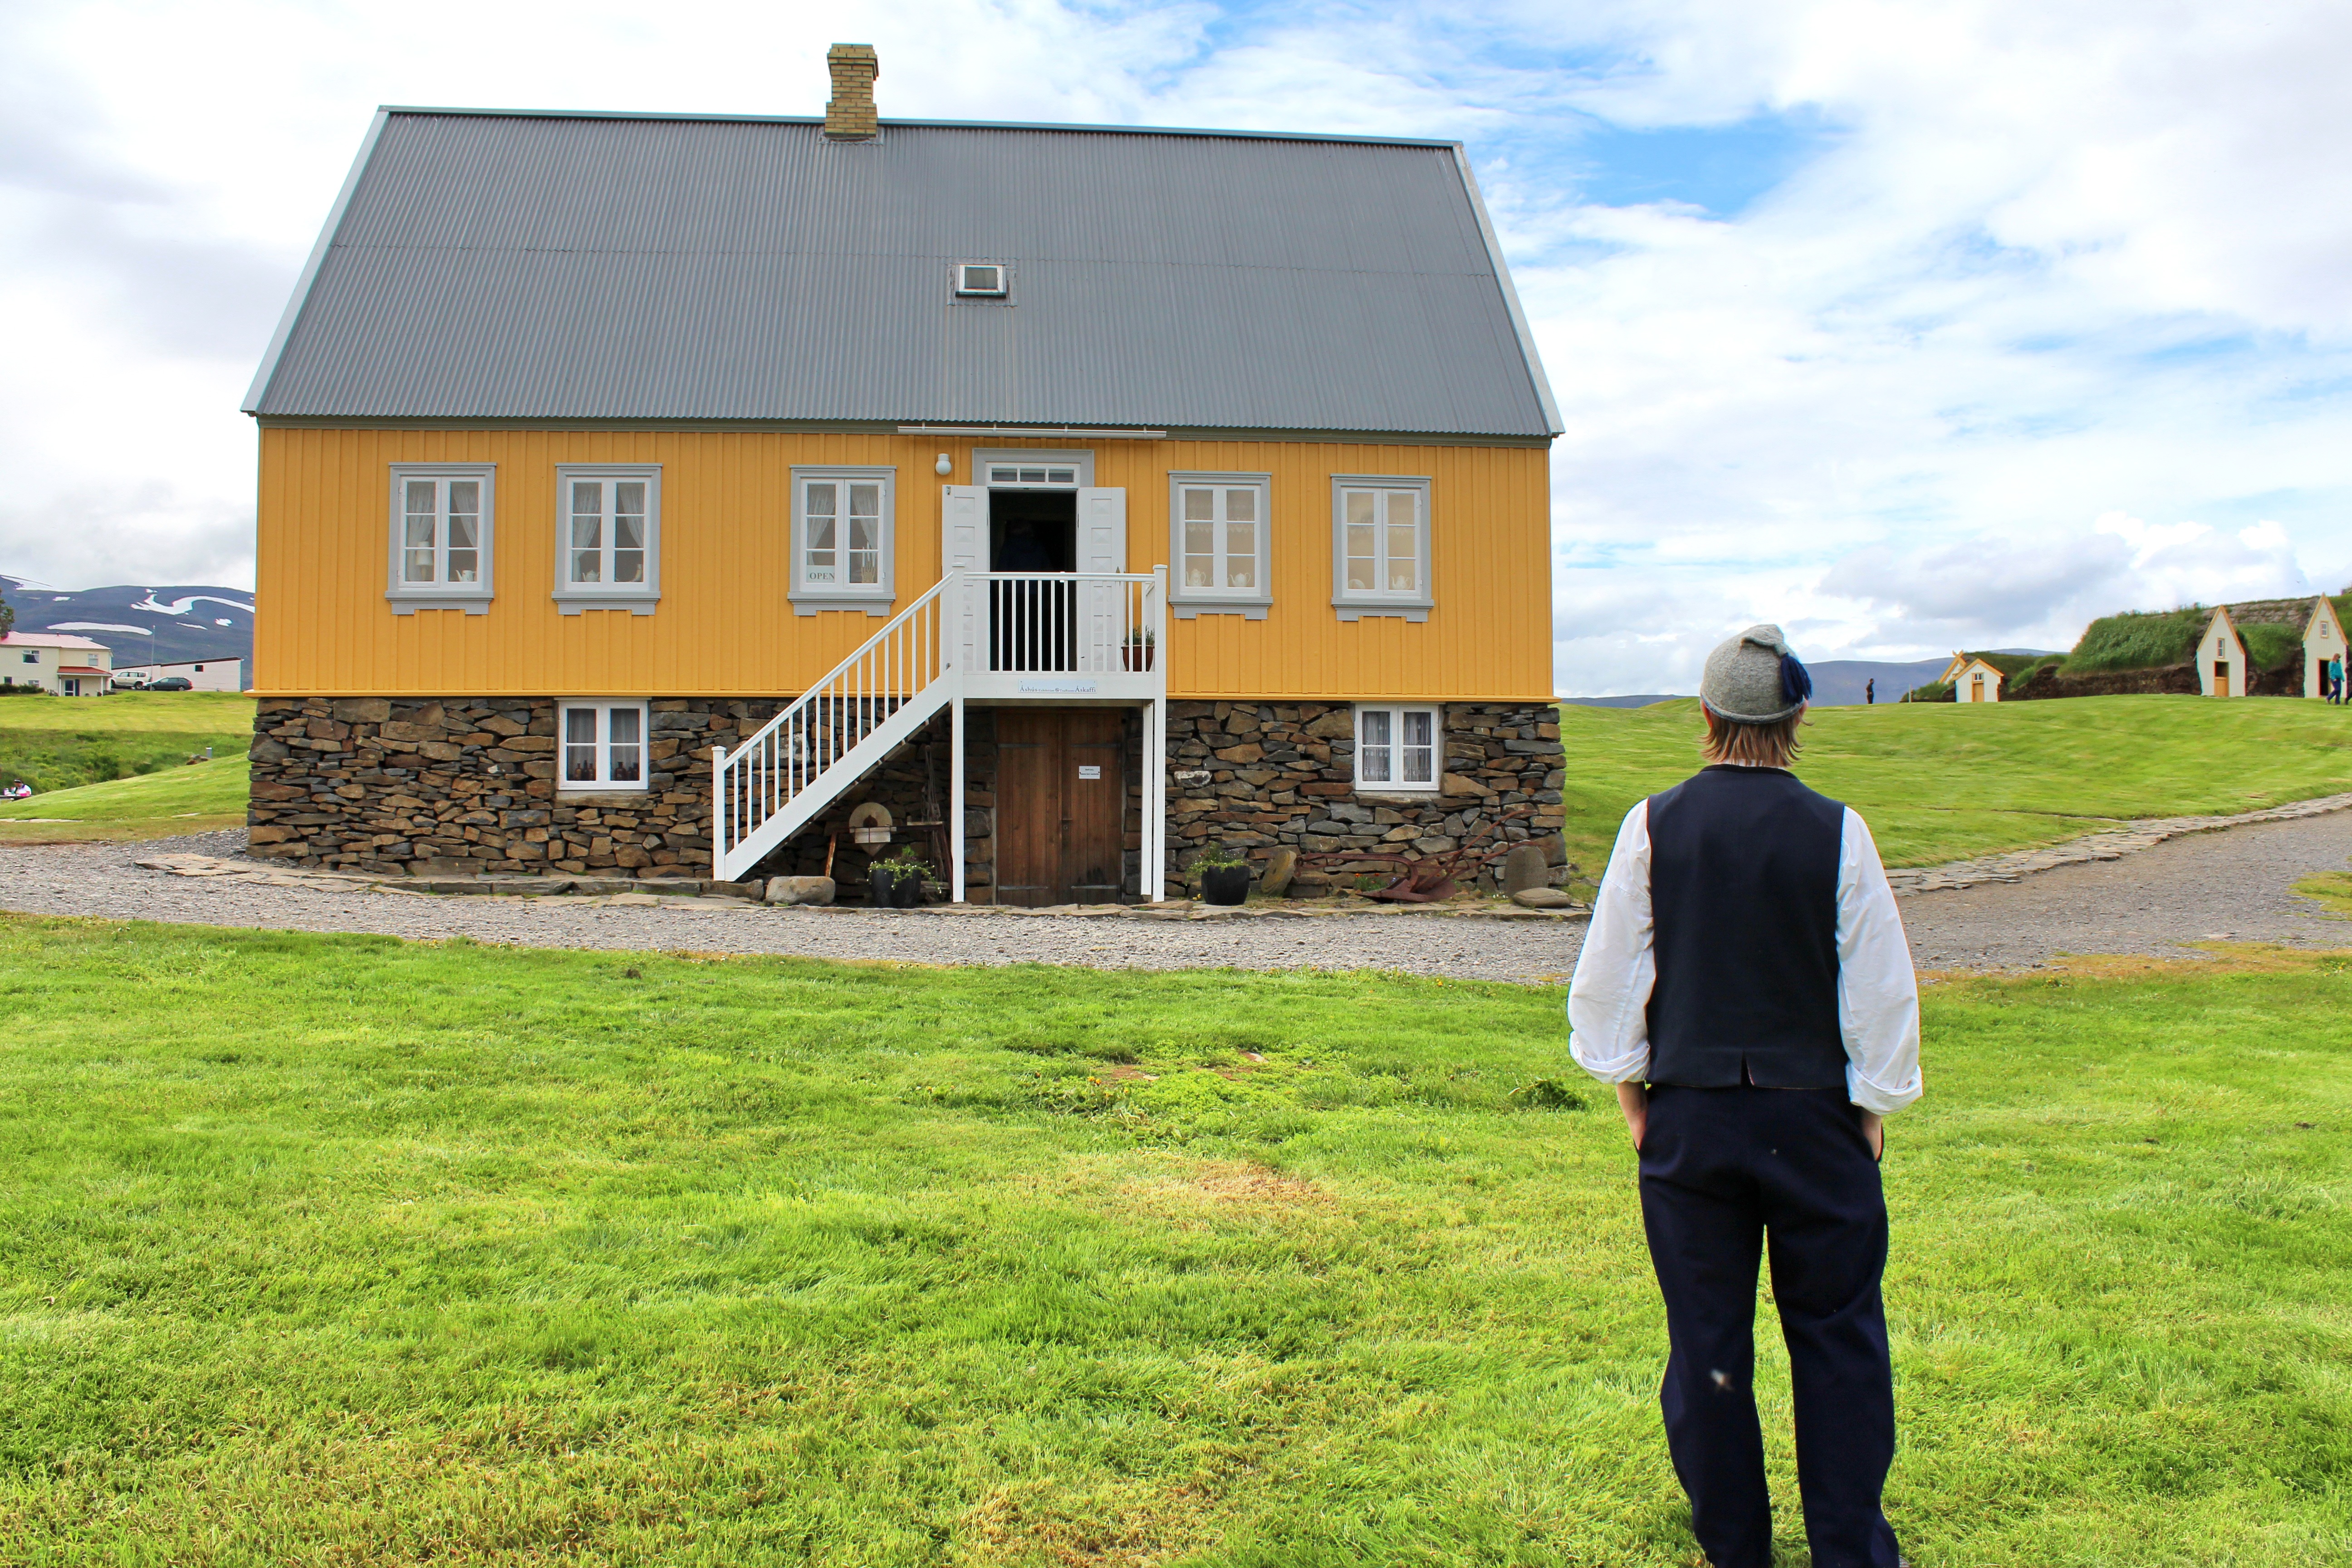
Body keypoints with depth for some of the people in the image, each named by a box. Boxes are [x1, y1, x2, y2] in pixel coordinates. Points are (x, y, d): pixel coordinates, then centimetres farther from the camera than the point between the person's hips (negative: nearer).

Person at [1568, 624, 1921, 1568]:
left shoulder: (1654, 827, -4)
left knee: (1706, 1343, 11)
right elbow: (1882, 991, -3)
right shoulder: (1838, 834, -7)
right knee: (1837, 1338, 12)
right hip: (1815, 1116, -1)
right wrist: (1874, 1110, 8)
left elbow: (1605, 978, 0)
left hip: (1688, 1117, 1)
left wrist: (1631, 1093, 11)